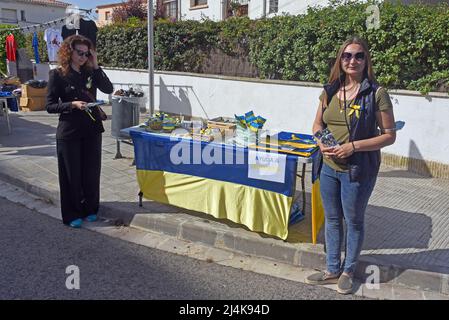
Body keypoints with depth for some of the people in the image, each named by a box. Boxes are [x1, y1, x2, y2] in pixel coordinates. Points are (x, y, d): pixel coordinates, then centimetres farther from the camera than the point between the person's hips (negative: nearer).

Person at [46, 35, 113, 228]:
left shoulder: (90, 72, 6)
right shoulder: (57, 75, -5)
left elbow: (108, 89, -8)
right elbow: (50, 106, -7)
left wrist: (95, 66, -12)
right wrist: (73, 105, -21)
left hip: (92, 130, 4)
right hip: (69, 132, -4)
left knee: (92, 171, 10)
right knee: (72, 173, 5)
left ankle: (90, 209, 27)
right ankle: (72, 214, 19)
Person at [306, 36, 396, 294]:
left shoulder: (376, 94, -12)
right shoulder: (330, 91, 3)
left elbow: (389, 135, -11)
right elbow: (318, 124, 14)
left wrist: (353, 146, -20)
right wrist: (321, 142, -8)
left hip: (358, 170, -5)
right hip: (330, 167, 5)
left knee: (354, 222, 12)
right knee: (332, 219, 17)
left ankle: (348, 271, 33)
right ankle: (332, 270, 34)